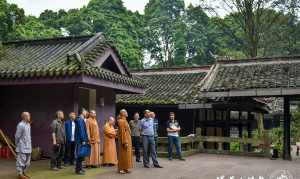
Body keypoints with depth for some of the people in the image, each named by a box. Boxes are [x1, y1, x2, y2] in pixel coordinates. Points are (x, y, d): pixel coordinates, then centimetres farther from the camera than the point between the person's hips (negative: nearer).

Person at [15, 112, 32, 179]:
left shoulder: (28, 124, 9)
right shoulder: (21, 125, -18)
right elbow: (17, 136, -14)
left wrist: (29, 145, 14)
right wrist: (17, 145, -5)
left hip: (28, 147, 9)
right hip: (22, 148, -9)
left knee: (27, 161, 15)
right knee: (21, 160, -1)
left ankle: (23, 172, 27)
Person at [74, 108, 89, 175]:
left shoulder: (81, 120, 18)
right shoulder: (80, 120, -13)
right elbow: (81, 130, -19)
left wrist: (85, 139, 18)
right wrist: (83, 140, -21)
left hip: (80, 140, 10)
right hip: (80, 140, -10)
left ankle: (79, 168, 21)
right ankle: (78, 170, -4)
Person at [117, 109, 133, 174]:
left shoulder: (124, 121, 15)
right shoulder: (121, 121, -14)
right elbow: (122, 132, -20)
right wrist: (125, 142, -23)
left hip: (127, 139, 10)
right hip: (124, 139, -10)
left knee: (126, 154, 11)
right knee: (123, 154, -6)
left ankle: (125, 168, 16)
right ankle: (121, 169, -1)